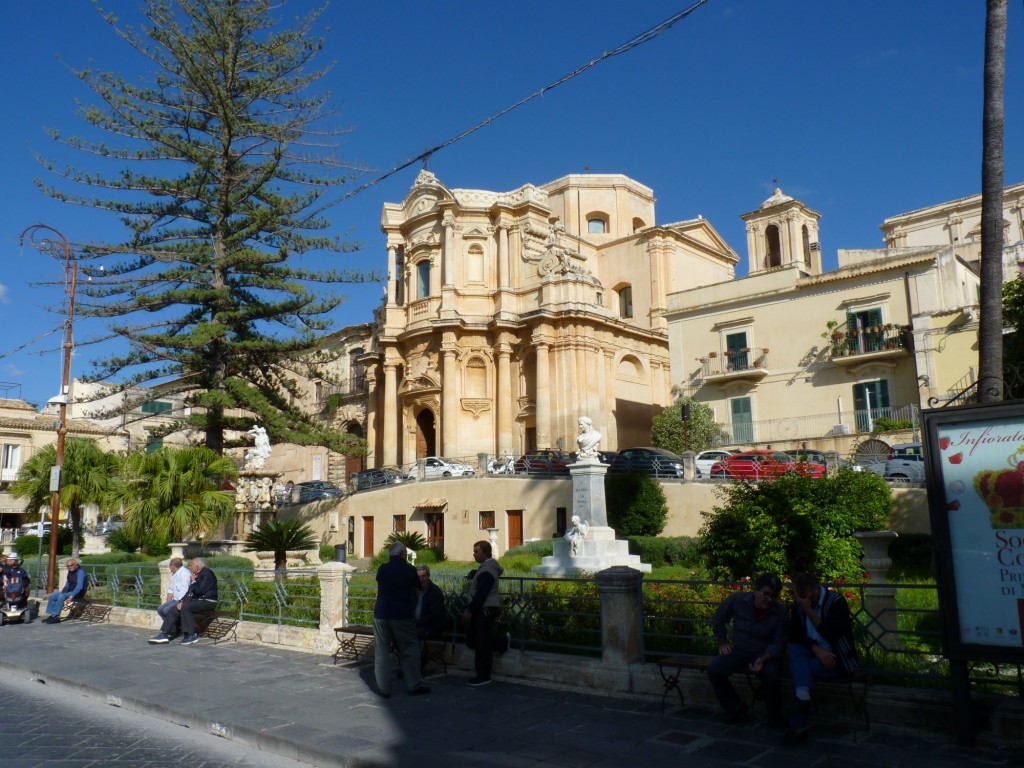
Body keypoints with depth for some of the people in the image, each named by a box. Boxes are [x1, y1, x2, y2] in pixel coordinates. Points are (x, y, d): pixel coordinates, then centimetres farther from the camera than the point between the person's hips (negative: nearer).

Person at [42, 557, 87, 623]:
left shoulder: (80, 572, -15)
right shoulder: (70, 572, 11)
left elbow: (79, 586, -25)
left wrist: (71, 596, -31)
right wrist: (63, 591, 7)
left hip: (77, 593, -9)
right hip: (69, 591, 9)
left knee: (61, 597, -30)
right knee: (52, 596, -3)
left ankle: (56, 616, -24)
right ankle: (51, 615, -7)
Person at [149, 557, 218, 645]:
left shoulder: (207, 574, -13)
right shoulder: (197, 575, 15)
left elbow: (200, 590, -23)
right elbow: (190, 591, 15)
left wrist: (193, 582, -7)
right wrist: (182, 601, -1)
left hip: (207, 602, -9)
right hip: (197, 600, 9)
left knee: (185, 607, -29)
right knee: (174, 609, -3)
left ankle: (191, 635, -21)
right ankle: (164, 635, -4)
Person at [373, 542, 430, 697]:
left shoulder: (382, 569, 5)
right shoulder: (409, 570, -4)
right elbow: (417, 589, 8)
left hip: (381, 614, 3)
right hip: (403, 615, -2)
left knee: (382, 652, 8)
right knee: (409, 651, 8)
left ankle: (383, 688, 9)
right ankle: (414, 686, 11)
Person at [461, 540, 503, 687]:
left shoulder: (486, 571, -17)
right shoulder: (489, 566, 15)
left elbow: (481, 594, -22)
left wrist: (470, 611, -17)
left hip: (485, 611, -10)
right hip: (484, 610, 10)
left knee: (482, 644, -6)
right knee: (482, 643, 12)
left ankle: (483, 676, -2)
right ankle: (483, 674, 18)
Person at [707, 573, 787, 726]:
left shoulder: (779, 613, -13)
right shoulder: (737, 600, -9)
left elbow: (778, 643, -10)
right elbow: (718, 620, 8)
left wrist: (763, 659, -27)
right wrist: (722, 643, 4)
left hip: (765, 653, -2)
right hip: (738, 650, 2)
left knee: (771, 674, -35)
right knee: (713, 669, -22)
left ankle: (775, 717, -5)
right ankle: (736, 710, 0)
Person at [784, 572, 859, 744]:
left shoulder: (837, 602, -14)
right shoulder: (798, 604, 2)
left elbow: (830, 635, -25)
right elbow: (794, 635, -3)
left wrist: (809, 611, -27)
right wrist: (816, 649, -20)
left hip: (837, 658, -5)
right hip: (813, 653, 5)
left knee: (799, 670, -27)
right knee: (795, 650, -29)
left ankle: (798, 724, -20)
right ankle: (803, 696, -45)